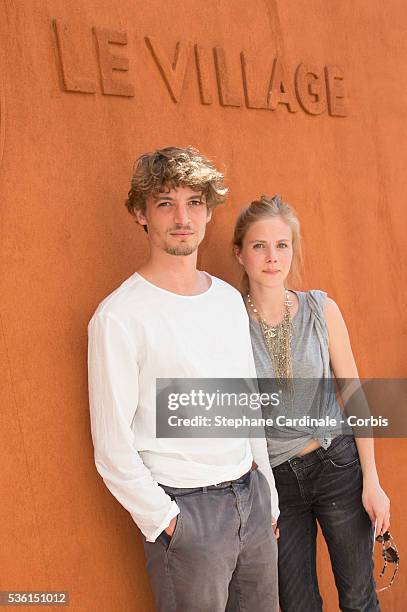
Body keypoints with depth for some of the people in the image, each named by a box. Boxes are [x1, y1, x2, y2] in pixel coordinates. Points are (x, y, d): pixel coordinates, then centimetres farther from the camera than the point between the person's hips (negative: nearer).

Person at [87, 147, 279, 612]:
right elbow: (113, 448, -14)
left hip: (251, 495, 6)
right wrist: (165, 522, -12)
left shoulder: (229, 298, 6)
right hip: (186, 510, -6)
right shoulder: (119, 317, -15)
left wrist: (268, 497, 15)